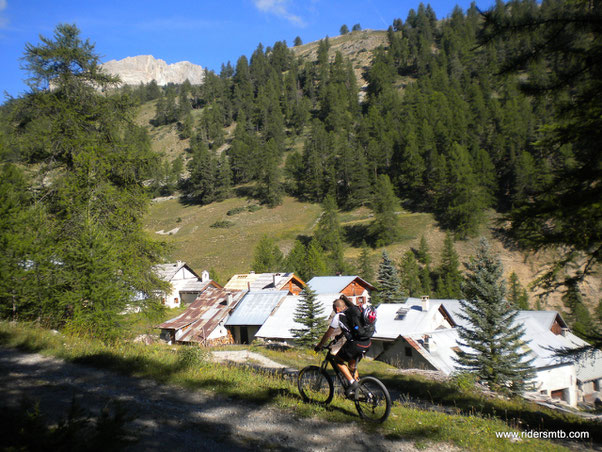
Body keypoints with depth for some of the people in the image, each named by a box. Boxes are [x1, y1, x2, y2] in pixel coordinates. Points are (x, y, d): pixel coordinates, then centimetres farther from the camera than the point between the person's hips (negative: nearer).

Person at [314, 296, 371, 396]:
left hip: (355, 344, -7)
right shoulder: (356, 310, 20)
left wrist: (319, 346, 21)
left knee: (337, 360, 14)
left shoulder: (338, 316, 1)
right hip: (367, 343, 7)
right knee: (352, 365, 28)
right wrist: (339, 336, 51)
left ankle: (352, 382, 2)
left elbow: (328, 333, 8)